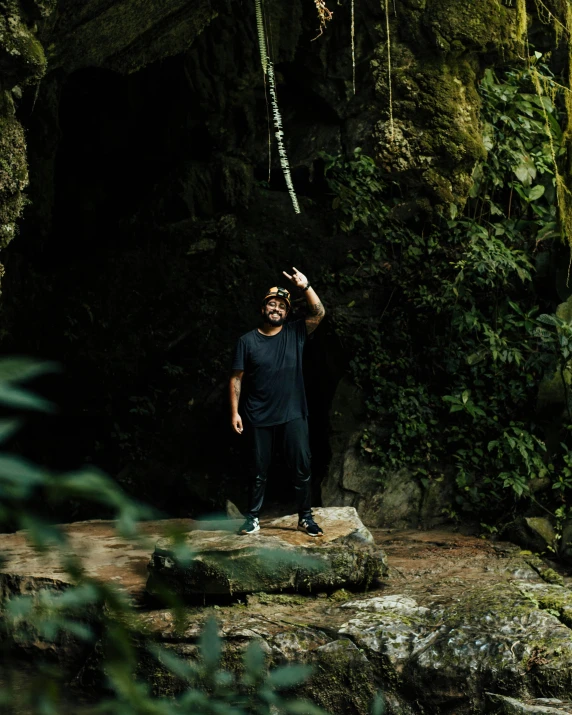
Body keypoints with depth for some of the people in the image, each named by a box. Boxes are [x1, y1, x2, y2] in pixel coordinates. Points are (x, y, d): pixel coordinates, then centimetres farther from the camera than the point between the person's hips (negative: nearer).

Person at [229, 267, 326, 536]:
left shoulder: (295, 333, 4)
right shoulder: (247, 341, 0)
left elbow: (318, 314, -10)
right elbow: (236, 378, 1)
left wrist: (305, 286, -21)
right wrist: (234, 411, -5)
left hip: (293, 416, 1)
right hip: (258, 418, -1)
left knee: (302, 467, 1)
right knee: (258, 471, 8)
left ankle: (305, 517, 12)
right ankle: (253, 518, 18)